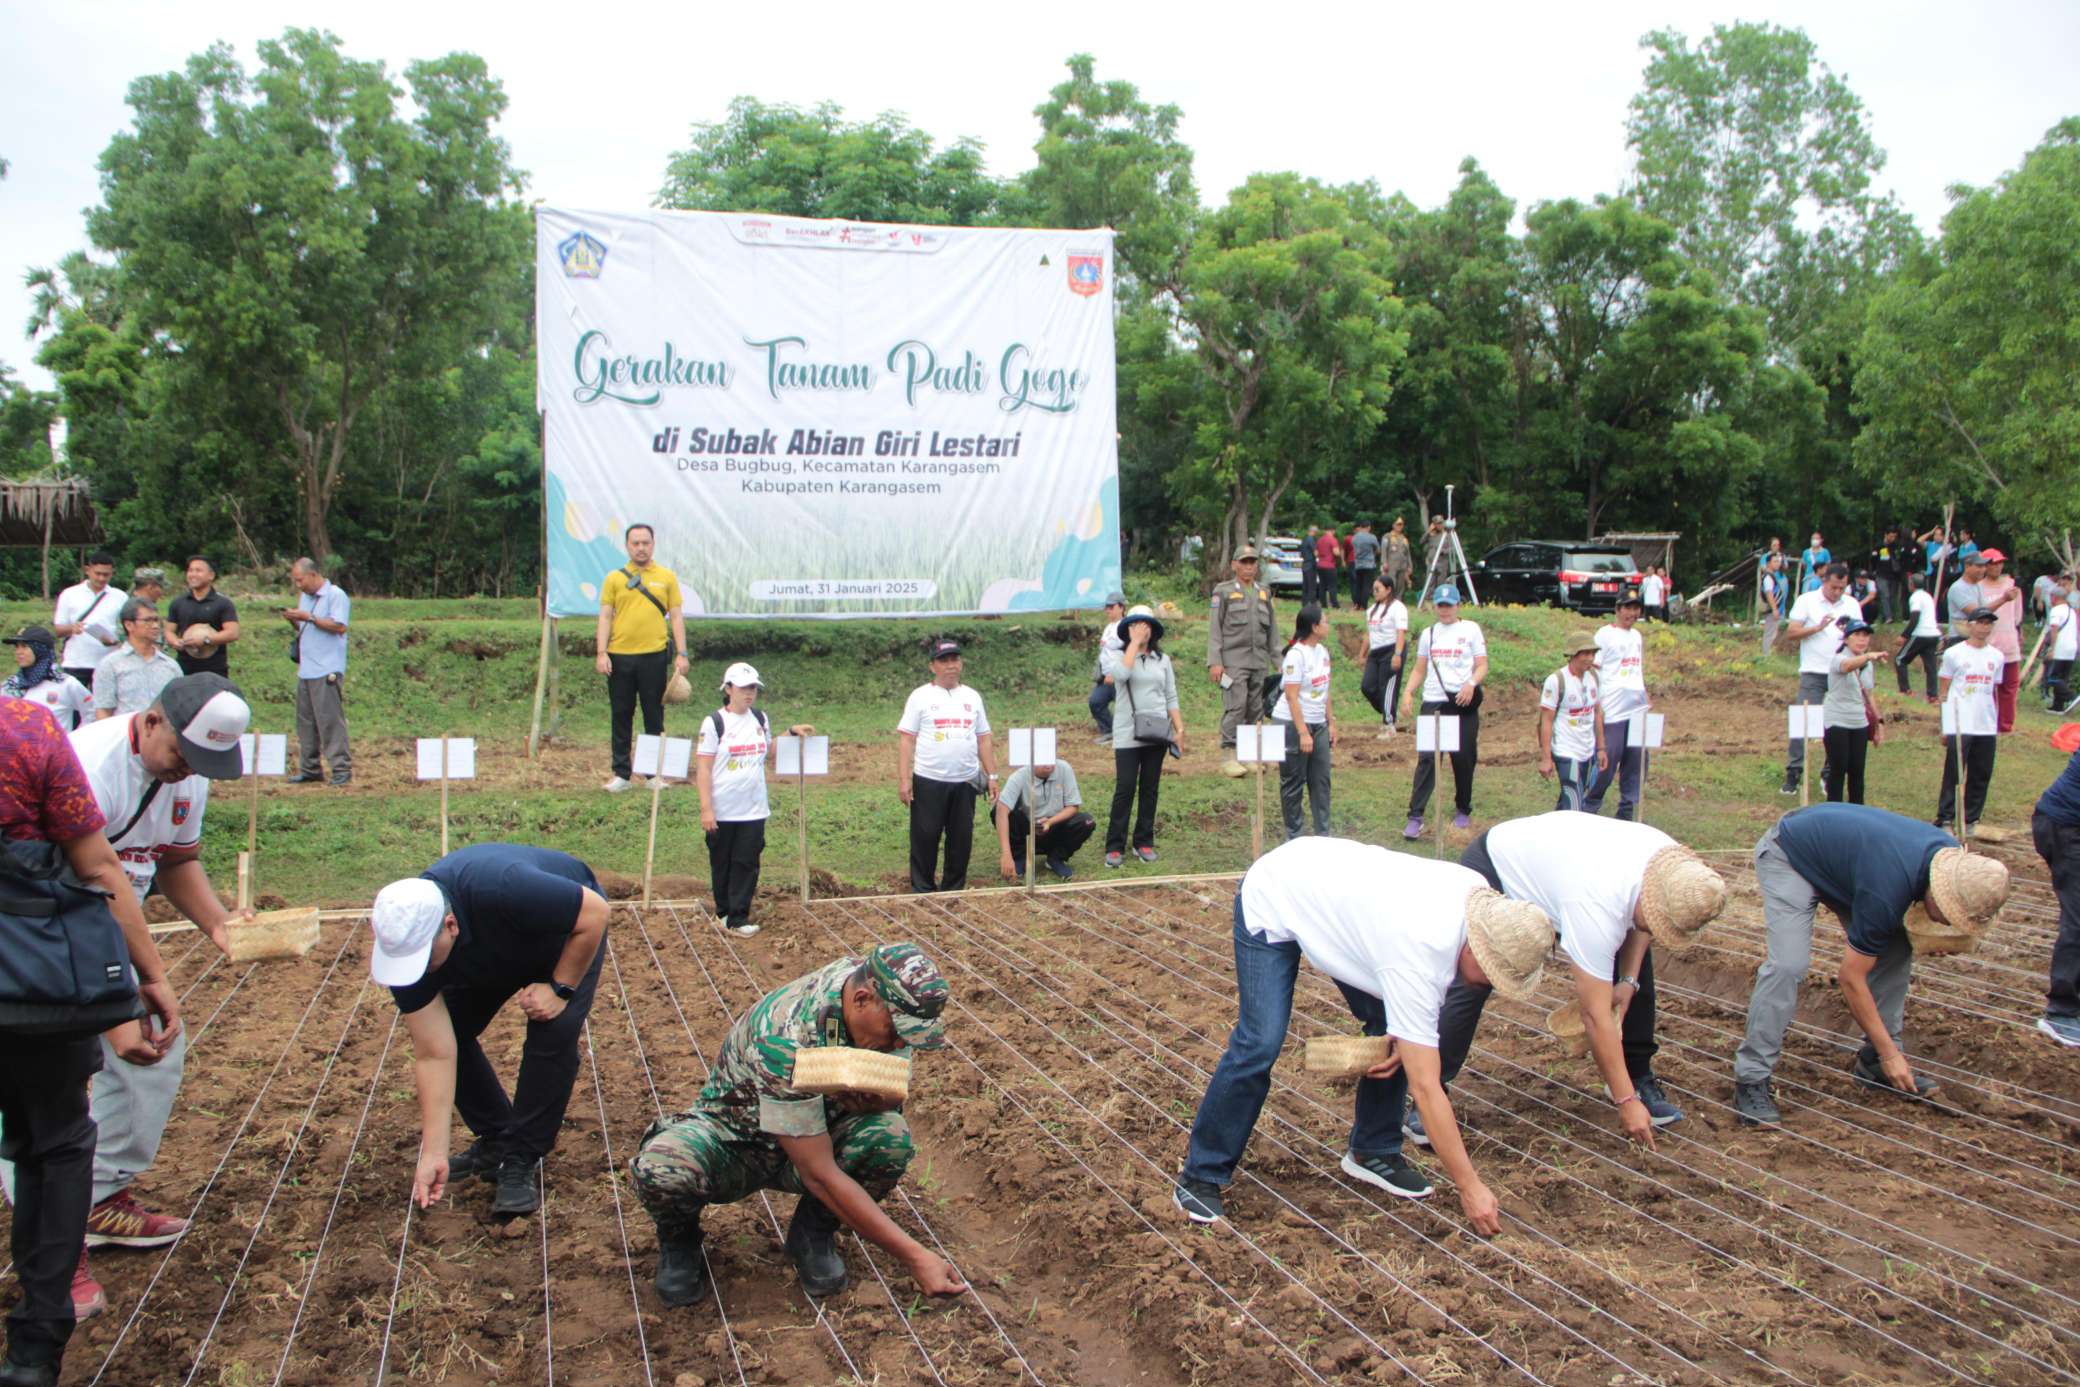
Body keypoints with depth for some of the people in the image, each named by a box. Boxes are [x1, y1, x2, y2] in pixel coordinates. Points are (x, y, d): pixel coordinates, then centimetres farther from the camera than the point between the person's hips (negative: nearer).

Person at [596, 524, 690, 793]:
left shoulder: (667, 577, 6)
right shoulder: (614, 579, 6)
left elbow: (676, 617, 5)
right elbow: (605, 617, 5)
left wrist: (681, 654, -2)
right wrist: (601, 652, -6)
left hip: (654, 656, -1)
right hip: (619, 657, 1)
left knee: (654, 717, 5)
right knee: (620, 717, 6)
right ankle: (621, 773, 14)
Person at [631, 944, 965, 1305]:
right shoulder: (784, 1038, -36)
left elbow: (889, 1101, -8)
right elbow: (820, 1175, -35)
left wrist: (873, 1094, -35)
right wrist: (913, 1256, -36)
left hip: (814, 1136, 5)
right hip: (736, 1142, -4)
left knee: (892, 1135, -28)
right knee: (661, 1170, -37)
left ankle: (814, 1231, 0)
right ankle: (679, 1235, -1)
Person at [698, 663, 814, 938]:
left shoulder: (760, 718, 7)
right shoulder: (714, 722, -8)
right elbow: (703, 768, -9)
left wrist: (791, 733, 9)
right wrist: (706, 808, -14)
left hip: (753, 810, 3)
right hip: (722, 810, -3)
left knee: (747, 864, 0)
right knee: (721, 864, 10)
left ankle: (738, 918, 5)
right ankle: (723, 912, 26)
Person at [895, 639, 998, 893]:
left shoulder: (972, 697, 12)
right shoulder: (921, 696, 0)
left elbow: (983, 739, 13)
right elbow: (906, 739, -4)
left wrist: (992, 776, 6)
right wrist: (903, 779, -12)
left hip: (966, 782, 4)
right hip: (928, 782, -4)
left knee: (962, 838, 9)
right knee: (925, 837, 1)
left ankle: (954, 890, 20)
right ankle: (922, 890, 11)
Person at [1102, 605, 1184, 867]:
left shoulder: (1162, 660, 12)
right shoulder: (1117, 655, 2)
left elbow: (1171, 698, 12)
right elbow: (1122, 673, -22)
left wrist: (1180, 730, 4)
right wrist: (1134, 643, -14)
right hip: (1128, 734, -3)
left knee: (1150, 789, 7)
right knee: (1125, 789, -7)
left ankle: (1144, 842, 17)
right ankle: (1114, 846, 0)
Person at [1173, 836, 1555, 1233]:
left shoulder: (1481, 896, -17)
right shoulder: (1417, 953, -38)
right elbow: (1425, 1089, -32)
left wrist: (1406, 1034, -10)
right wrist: (1470, 1187, -26)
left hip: (1338, 897, 8)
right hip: (1271, 903, -8)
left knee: (1388, 1024, -2)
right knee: (1260, 1044, -18)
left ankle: (1372, 1152, 16)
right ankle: (1200, 1177, -4)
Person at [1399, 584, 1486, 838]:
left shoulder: (1470, 629, 5)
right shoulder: (1428, 633, 14)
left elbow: (1482, 666, 0)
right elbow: (1420, 670, 17)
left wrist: (1471, 684, -20)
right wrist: (1407, 693, 1)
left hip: (1463, 703, -2)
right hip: (1433, 703, 2)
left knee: (1464, 758, 5)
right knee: (1426, 759, -7)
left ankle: (1463, 810, 24)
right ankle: (1415, 817, -11)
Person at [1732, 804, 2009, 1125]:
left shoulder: (1952, 856, -15)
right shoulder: (1885, 891, -37)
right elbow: (1850, 978, -25)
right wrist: (1890, 1053, -18)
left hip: (1838, 854, 9)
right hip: (1787, 855, -8)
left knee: (1896, 950, -1)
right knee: (1787, 964, -23)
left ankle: (1873, 1063, 11)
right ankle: (1751, 1080, -17)